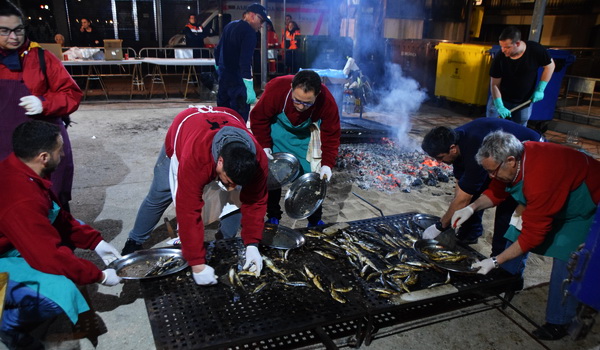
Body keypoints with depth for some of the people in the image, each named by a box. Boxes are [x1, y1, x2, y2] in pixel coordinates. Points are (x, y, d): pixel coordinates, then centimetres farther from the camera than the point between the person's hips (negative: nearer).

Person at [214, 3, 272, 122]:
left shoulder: (229, 26, 13)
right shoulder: (249, 31, -15)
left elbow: (218, 51, 22)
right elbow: (245, 61, -26)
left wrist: (219, 68, 37)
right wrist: (249, 88, -30)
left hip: (224, 77, 9)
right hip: (238, 81, -9)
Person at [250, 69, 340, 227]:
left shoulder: (327, 101, -34)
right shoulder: (276, 89, -37)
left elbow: (332, 134, -19)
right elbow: (258, 118, -19)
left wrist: (327, 164, -25)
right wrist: (264, 146, -21)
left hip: (307, 134, 1)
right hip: (278, 129, 0)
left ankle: (315, 220, 17)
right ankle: (273, 217, 18)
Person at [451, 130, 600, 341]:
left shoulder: (540, 180, -44)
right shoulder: (515, 157, -20)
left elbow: (532, 235, -35)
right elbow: (497, 191, -1)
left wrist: (495, 261, -30)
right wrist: (472, 208, -18)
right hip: (555, 196, 8)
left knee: (566, 260, -12)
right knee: (516, 231, 6)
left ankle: (558, 323, 4)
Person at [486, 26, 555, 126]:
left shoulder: (535, 50, -20)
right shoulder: (500, 58, -21)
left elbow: (550, 65, -3)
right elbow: (494, 84, -15)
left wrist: (540, 90, -10)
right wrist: (499, 106, -25)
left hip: (525, 102, 1)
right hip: (501, 99, -1)